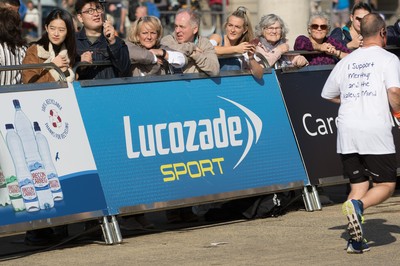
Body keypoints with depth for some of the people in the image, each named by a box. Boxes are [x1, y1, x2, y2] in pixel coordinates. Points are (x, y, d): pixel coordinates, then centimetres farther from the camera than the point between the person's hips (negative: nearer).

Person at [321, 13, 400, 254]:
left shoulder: (346, 61, 16)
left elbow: (328, 95, 24)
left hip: (346, 132, 5)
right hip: (376, 130, -5)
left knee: (358, 186, 11)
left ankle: (357, 241, -2)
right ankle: (357, 205, -24)